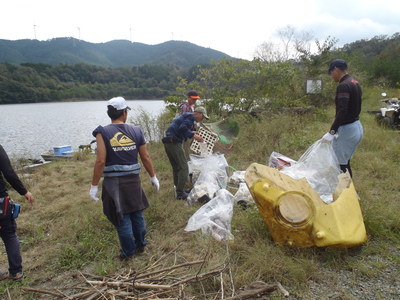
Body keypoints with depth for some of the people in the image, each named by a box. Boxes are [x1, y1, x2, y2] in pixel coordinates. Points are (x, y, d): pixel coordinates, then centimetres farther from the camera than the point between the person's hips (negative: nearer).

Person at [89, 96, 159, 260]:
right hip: (133, 179, 3)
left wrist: (94, 186, -6)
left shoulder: (103, 133, -8)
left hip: (113, 182, -3)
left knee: (121, 216, 10)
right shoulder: (136, 131, 1)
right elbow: (146, 157, 3)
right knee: (137, 213, 19)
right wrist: (153, 177, 15)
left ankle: (128, 251, 23)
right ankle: (140, 244, 36)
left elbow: (100, 161, -13)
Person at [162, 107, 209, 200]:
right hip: (174, 142, -10)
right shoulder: (191, 116, -5)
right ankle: (180, 193, -5)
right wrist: (193, 135, -11)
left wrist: (191, 133, 16)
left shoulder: (184, 115, 24)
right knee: (183, 167, -6)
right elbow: (182, 128, -19)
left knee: (176, 167, 17)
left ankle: (178, 189, 26)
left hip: (168, 142, 10)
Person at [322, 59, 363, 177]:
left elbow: (342, 111, -26)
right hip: (357, 127, 10)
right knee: (345, 162, 19)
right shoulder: (355, 83, 12)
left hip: (347, 130, -10)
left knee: (339, 165, -2)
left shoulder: (343, 86, -18)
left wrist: (331, 132, -25)